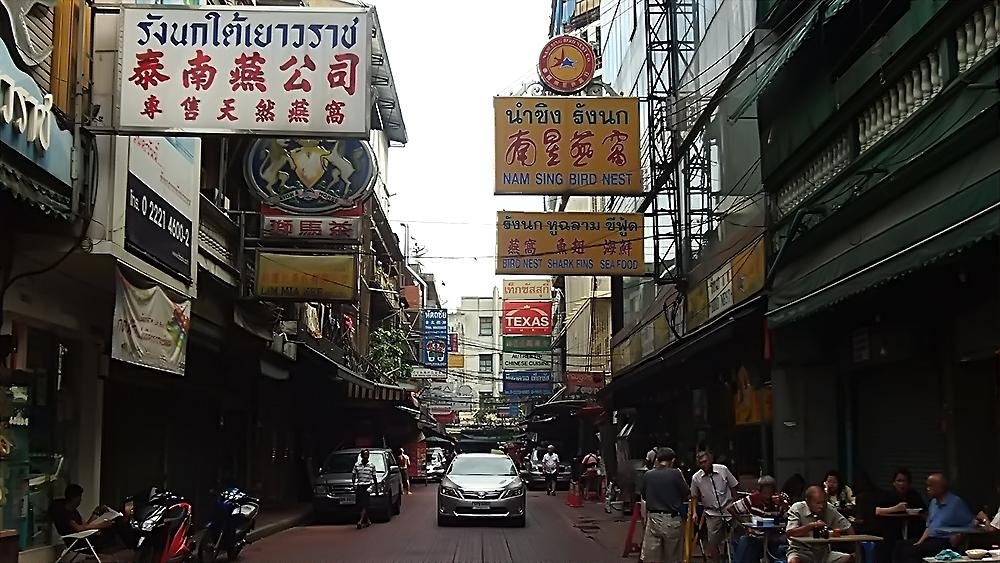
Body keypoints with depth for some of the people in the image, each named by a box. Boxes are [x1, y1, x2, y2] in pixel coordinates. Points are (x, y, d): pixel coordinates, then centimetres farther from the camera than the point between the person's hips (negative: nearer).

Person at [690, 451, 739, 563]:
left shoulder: (723, 470, -7)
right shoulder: (696, 478, -5)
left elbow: (733, 487, 5)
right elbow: (695, 497, 11)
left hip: (729, 511, 0)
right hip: (712, 514, 0)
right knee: (712, 543, -1)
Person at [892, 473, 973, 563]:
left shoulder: (956, 503, -5)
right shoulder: (933, 502, 20)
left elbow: (970, 527, -6)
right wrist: (920, 542, 8)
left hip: (945, 542, -8)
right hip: (931, 540, 8)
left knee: (913, 551, -29)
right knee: (900, 546, -15)